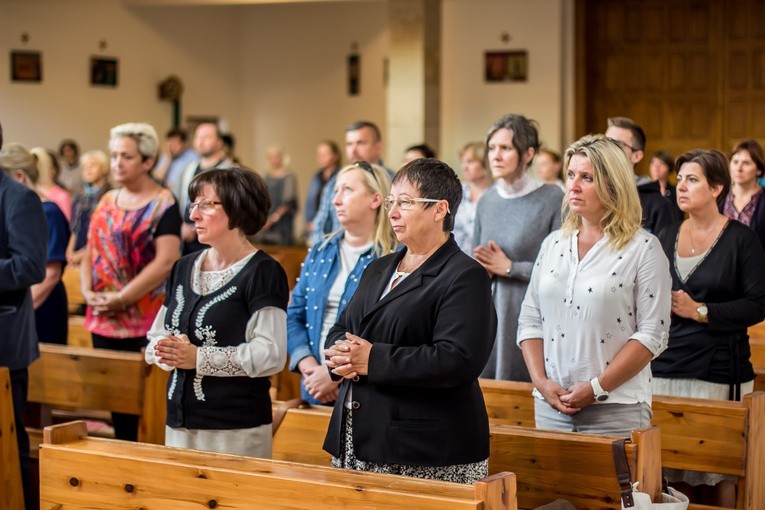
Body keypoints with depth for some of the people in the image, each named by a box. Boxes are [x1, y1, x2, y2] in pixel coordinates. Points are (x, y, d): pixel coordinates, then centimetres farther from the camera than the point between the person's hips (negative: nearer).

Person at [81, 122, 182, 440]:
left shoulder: (163, 204, -7)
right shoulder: (107, 202, 13)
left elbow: (166, 261, -16)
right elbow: (91, 252, 16)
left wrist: (121, 298, -17)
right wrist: (88, 291, -2)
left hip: (144, 322, -6)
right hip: (103, 321, 6)